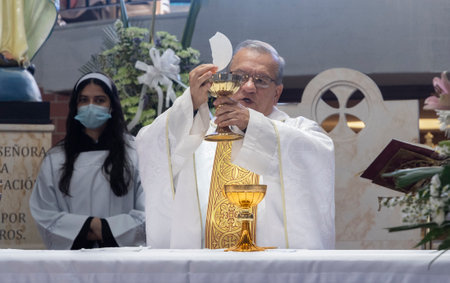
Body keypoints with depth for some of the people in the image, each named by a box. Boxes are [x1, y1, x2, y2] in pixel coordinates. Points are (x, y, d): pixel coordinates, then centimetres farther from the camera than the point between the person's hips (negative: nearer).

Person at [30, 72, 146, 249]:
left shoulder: (134, 153, 9)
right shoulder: (55, 159, 14)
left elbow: (149, 212, 4)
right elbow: (43, 214, 10)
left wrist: (107, 229, -6)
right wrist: (87, 227, -3)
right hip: (72, 252, 3)